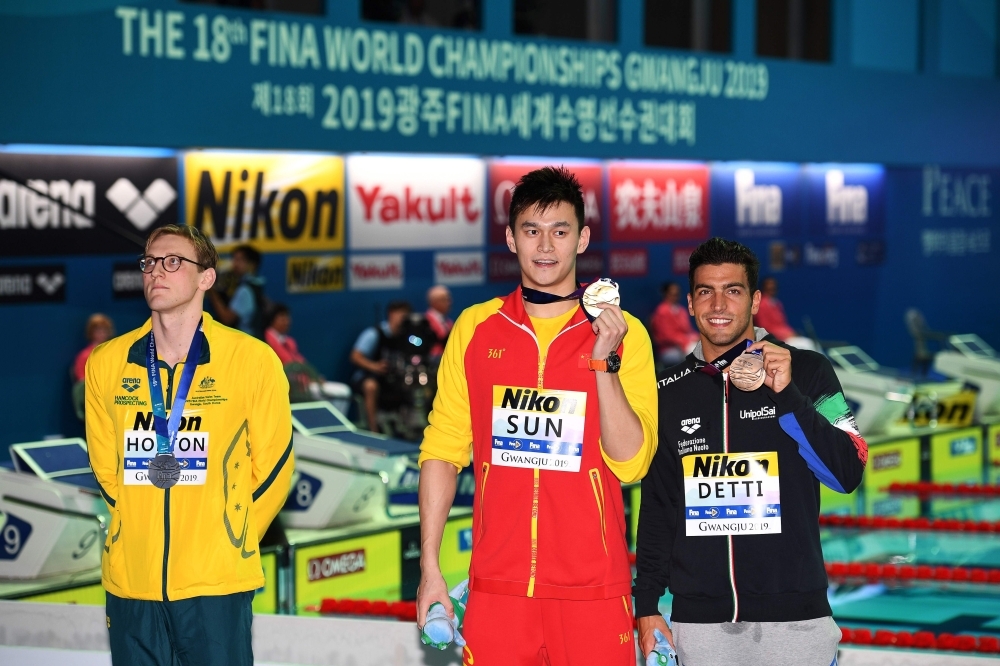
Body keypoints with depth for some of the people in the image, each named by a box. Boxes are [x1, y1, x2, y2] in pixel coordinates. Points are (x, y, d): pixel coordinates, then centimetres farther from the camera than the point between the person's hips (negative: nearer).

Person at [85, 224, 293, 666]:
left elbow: (272, 464, 4)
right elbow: (105, 466, 14)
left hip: (216, 581, -3)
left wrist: (232, 542, 7)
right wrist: (144, 536, 13)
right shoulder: (106, 363, 4)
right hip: (130, 579, 3)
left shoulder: (253, 360, -4)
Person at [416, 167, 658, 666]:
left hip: (591, 586, -1)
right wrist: (430, 568, 1)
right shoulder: (475, 327, 6)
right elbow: (442, 451, 6)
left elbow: (629, 463, -4)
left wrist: (604, 362, -14)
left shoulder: (624, 334, 2)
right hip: (497, 582, 1)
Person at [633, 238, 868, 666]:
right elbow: (656, 506, 12)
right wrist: (646, 606, 8)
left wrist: (785, 395, -18)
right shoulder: (669, 393, 8)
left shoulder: (806, 371, 0)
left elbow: (847, 475, -9)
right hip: (698, 619, 2)